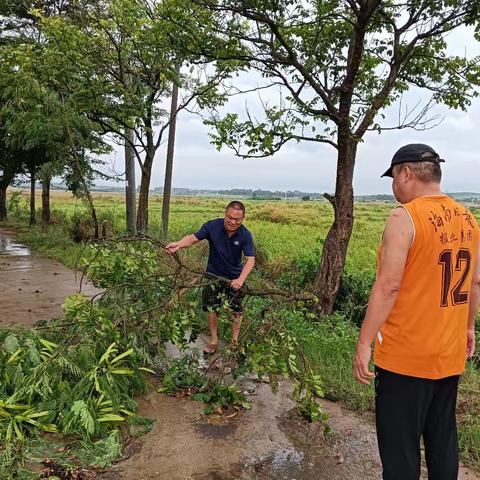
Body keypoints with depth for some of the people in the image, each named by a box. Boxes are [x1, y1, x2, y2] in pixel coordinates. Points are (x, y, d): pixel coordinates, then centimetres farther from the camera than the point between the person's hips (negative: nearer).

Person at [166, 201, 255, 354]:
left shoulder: (245, 235, -20)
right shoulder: (212, 226, -19)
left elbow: (250, 260, -24)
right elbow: (193, 237, -17)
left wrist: (241, 279, -40)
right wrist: (179, 244, -39)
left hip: (235, 277, 0)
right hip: (214, 275, 0)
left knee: (237, 309, 10)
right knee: (212, 308, 8)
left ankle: (235, 340, 32)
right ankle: (214, 340, 28)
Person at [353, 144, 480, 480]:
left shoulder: (405, 217, -17)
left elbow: (388, 286, -21)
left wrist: (364, 344, -16)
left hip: (405, 357, -7)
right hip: (450, 355, 8)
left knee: (399, 444, 6)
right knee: (443, 439, 20)